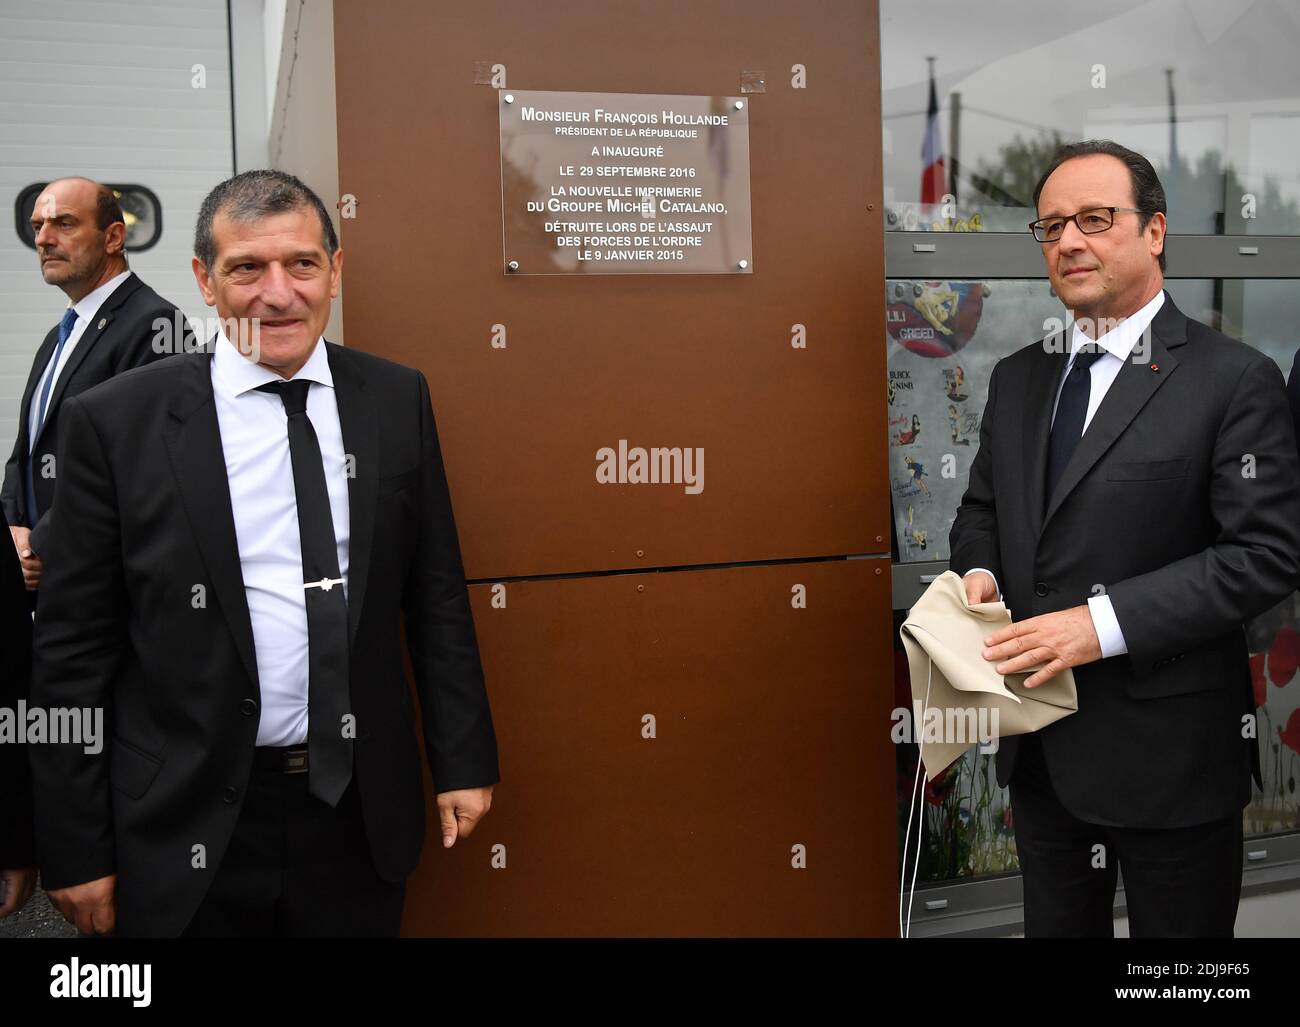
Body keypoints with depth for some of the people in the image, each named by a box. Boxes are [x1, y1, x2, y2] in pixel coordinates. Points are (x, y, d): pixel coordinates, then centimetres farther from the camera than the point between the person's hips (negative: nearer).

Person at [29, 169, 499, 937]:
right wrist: (76, 851, -4)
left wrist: (463, 760, 4)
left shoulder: (398, 399, 1)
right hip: (190, 829, -2)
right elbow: (73, 649, -5)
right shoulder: (117, 420, -7)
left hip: (360, 816, 2)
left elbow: (437, 595, 5)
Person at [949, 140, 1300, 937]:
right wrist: (979, 574, -6)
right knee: (1054, 926, 20)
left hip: (1168, 747, -5)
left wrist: (1106, 622, -24)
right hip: (1042, 745, 6)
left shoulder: (1234, 380, -10)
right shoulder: (1018, 377, 10)